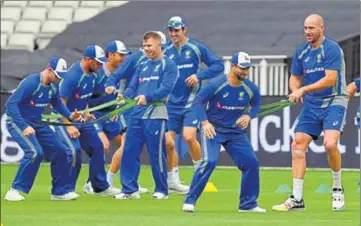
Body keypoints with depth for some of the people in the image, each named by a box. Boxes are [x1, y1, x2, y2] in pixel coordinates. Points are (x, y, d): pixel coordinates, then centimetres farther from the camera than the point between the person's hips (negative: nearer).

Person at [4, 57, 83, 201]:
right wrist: (24, 127, -35)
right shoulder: (31, 83, -25)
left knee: (60, 151, 6)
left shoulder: (53, 87, -1)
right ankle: (15, 191, -17)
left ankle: (60, 192, 20)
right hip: (17, 122, -8)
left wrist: (69, 116, 0)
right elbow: (10, 104, -29)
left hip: (37, 124, 8)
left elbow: (57, 103, 19)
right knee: (35, 152, -27)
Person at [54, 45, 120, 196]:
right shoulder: (73, 76, -26)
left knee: (97, 147, 9)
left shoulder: (91, 73, -1)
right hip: (65, 119, -9)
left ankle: (100, 187, 21)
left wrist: (85, 112, 9)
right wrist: (68, 126, -26)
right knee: (74, 151, -18)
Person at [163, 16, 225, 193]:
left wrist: (199, 75, -16)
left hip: (192, 101, -3)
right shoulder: (166, 51, 5)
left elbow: (218, 66, -3)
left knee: (189, 136, -17)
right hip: (172, 104, 3)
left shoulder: (197, 48, -3)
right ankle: (172, 180, 13)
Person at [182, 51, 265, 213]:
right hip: (213, 129, -5)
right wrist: (205, 122, -26)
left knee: (251, 163, -4)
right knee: (209, 162, -23)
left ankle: (248, 204, 11)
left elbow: (256, 105, 13)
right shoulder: (215, 84, -16)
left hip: (236, 132, 5)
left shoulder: (251, 89, -3)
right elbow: (197, 102, -14)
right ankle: (190, 201, -13)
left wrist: (248, 116, -9)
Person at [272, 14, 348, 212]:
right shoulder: (301, 52, 7)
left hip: (334, 102, -6)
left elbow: (330, 79, -21)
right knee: (298, 145, -4)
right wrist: (295, 91, -9)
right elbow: (294, 78, 14)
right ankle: (297, 199, 1)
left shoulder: (332, 49, -13)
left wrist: (304, 89, -25)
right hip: (311, 105, 6)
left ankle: (337, 189, -2)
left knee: (330, 143, -25)